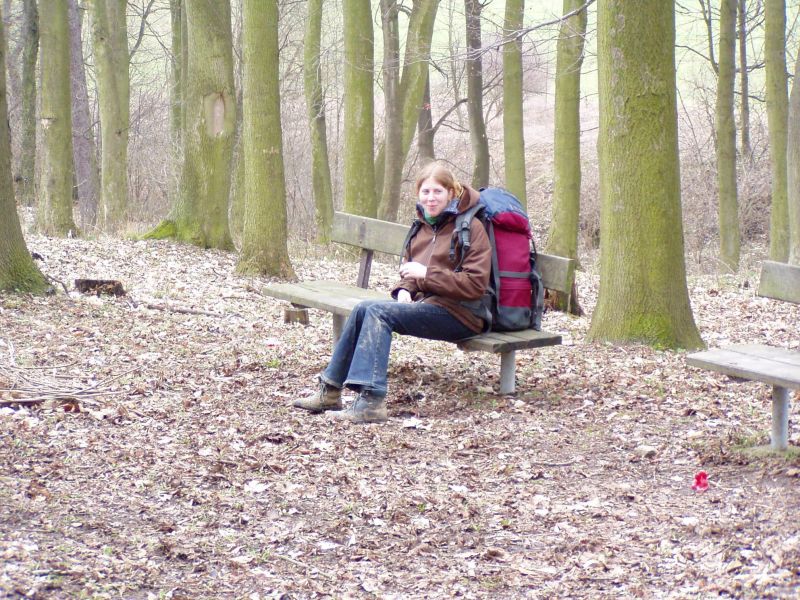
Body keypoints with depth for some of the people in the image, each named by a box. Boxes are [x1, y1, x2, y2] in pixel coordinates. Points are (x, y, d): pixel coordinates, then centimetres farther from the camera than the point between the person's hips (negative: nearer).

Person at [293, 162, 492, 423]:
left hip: (459, 313, -8)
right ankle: (330, 391, -8)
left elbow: (475, 284, -16)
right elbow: (410, 268, 25)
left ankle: (371, 401, -32)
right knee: (364, 309, -13)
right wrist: (405, 289, 2)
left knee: (378, 311, -24)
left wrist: (427, 274, -19)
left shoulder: (470, 227, -8)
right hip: (425, 302, 8)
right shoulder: (424, 225, 16)